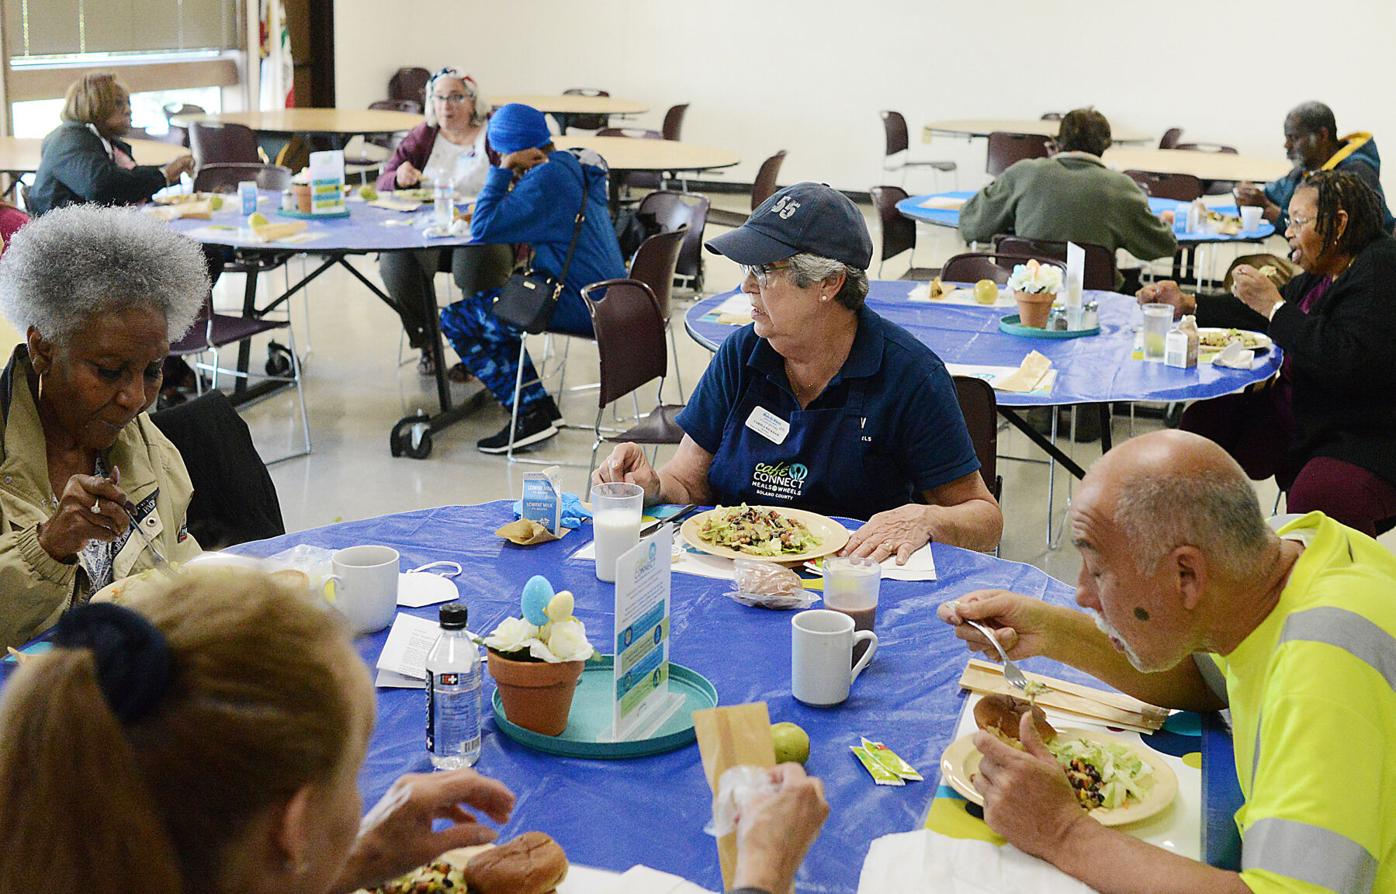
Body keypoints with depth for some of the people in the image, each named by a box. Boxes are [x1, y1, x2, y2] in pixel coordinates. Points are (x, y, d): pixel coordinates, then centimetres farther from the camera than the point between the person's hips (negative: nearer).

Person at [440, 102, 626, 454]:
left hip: (580, 303, -10)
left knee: (456, 320, -3)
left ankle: (532, 413, -4)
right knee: (486, 298, 27)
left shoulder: (546, 180, -18)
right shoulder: (569, 165, 13)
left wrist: (503, 170, -12)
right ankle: (537, 408, 23)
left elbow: (482, 230, -20)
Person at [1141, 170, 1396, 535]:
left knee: (1314, 499, -35)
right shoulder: (1324, 272, 11)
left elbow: (1348, 364, -29)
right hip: (1302, 419, 10)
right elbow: (1258, 312, 25)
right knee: (1206, 420, 6)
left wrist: (1273, 306, -20)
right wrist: (1187, 304, 12)